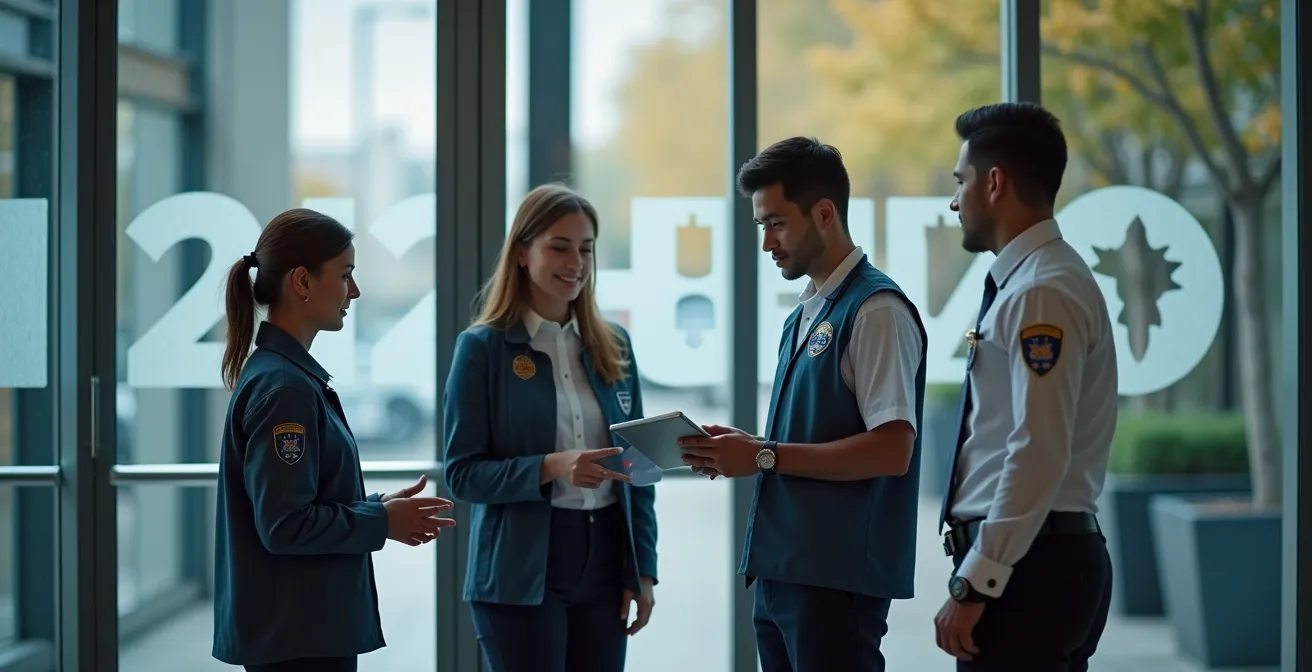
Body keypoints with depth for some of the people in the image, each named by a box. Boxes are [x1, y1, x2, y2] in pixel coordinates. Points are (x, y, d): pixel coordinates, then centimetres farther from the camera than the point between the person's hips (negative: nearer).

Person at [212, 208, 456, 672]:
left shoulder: (285, 374, 12)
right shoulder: (283, 387, -18)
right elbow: (285, 525, -21)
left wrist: (379, 507, 8)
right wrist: (382, 523, -11)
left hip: (306, 626, 10)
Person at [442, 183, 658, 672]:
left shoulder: (614, 345, 9)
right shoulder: (483, 347, -4)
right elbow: (462, 473, -7)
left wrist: (643, 568, 6)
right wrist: (550, 467, -21)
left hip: (605, 564, 4)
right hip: (521, 575, -4)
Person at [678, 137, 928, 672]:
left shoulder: (876, 311, -11)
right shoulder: (804, 315, 16)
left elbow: (892, 449, -19)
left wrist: (765, 457, -17)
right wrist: (741, 450, 4)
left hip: (836, 576, -9)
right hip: (782, 569, 9)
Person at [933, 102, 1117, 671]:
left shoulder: (1041, 294, -16)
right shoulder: (1027, 280, 16)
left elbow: (1038, 455, -22)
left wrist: (974, 583, -20)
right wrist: (978, 574, 21)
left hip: (1026, 565, -10)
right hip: (1046, 555, 10)